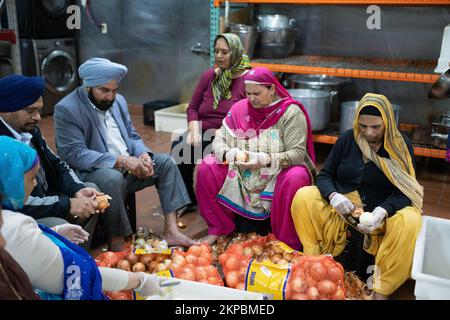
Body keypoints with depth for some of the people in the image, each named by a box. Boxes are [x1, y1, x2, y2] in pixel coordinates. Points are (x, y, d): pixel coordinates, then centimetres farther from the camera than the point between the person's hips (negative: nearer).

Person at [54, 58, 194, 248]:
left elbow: (132, 137, 16)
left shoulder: (118, 101, 11)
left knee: (166, 162, -6)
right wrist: (120, 161, -27)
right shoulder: (66, 109, -12)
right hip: (90, 173, -7)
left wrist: (143, 154, -9)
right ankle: (118, 243, -22)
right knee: (113, 178, -37)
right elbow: (74, 154, -20)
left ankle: (170, 230, -12)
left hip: (128, 166, 7)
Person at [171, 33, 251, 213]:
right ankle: (186, 200, -6)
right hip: (202, 132, 5)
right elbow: (193, 107, 17)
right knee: (178, 147, -25)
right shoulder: (209, 76, 16)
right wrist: (194, 131, -4)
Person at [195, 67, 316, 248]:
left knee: (295, 178, -36)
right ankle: (218, 228, 1)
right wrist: (229, 154, -22)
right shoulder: (239, 108, 2)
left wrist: (265, 159, -30)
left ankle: (287, 243, -19)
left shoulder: (290, 112, -9)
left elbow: (298, 153, -16)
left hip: (278, 175, -4)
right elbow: (219, 140, 2)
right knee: (206, 168, -13)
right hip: (242, 177, 4)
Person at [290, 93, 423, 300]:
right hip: (340, 210, 2)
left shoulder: (401, 146, -2)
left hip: (380, 214, -1)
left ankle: (381, 291, -25)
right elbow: (325, 175, 3)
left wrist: (383, 211, -29)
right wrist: (333, 196, -20)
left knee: (410, 222, -33)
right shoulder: (347, 139, 2)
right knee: (303, 196, -22)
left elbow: (404, 191, -8)